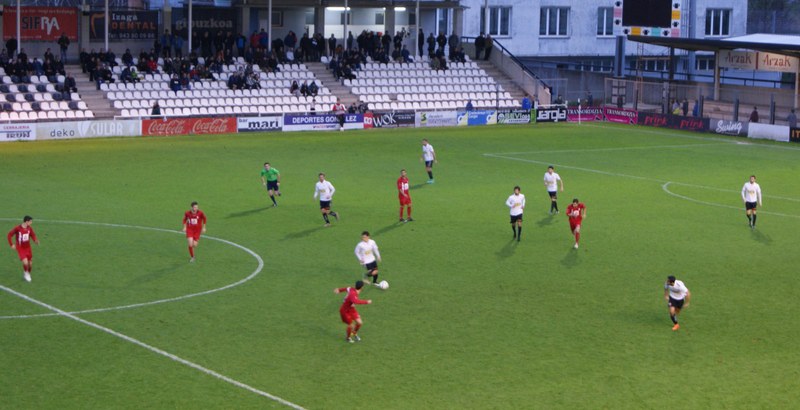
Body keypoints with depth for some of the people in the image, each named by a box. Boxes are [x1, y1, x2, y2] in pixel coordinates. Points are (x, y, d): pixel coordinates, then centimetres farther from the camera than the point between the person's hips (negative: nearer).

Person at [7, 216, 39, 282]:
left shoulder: (30, 228, -7)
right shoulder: (17, 228, -19)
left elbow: (33, 235, 3)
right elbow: (9, 235, -8)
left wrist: (36, 241, -19)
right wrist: (11, 244, -10)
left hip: (27, 248, 4)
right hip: (20, 248, -4)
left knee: (30, 263, 6)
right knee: (25, 262, -19)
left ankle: (28, 274, 34)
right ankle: (25, 273, 10)